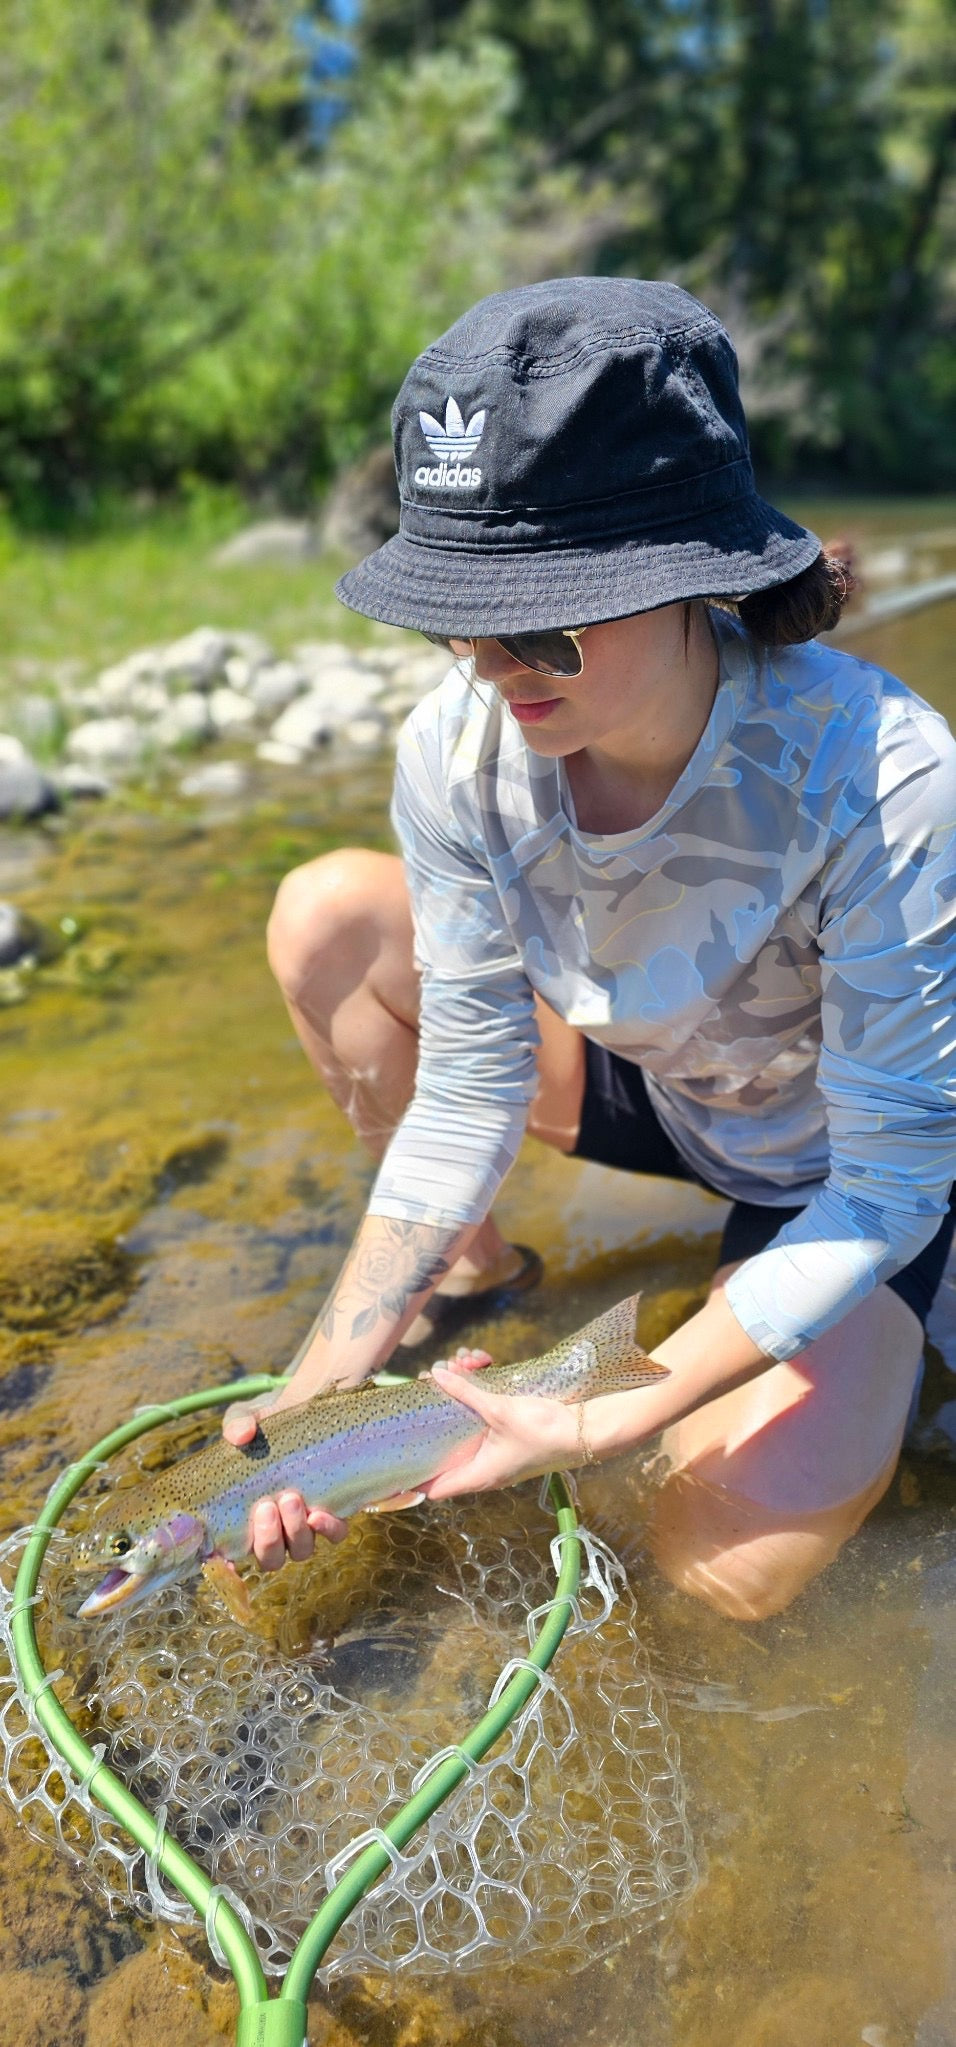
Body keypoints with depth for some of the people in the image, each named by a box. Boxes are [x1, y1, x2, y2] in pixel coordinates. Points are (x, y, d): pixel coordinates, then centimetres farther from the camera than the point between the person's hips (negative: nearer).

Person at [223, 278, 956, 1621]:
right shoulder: (457, 749, -23)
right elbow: (469, 1089, -16)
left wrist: (602, 1425, -33)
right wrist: (332, 1371, -22)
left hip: (837, 1167, -3)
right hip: (648, 1084, 4)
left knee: (733, 1563, -20)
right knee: (328, 916, -16)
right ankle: (472, 1261, 6)